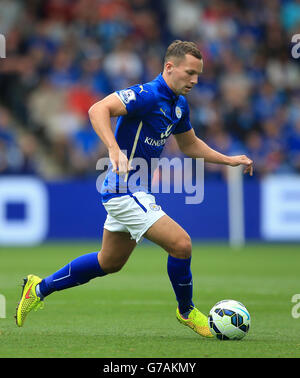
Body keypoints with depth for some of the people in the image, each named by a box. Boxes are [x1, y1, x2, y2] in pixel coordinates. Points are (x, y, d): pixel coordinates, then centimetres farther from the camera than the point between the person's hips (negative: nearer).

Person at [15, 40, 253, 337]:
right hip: (125, 190, -10)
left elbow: (189, 145, 25)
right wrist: (115, 150, -44)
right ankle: (186, 311, 8)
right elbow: (98, 109, -32)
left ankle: (40, 288, 33)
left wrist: (228, 160, 16)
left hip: (135, 191, 10)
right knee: (180, 243, -14)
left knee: (109, 263, 21)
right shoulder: (147, 95, -20)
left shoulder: (179, 104, 9)